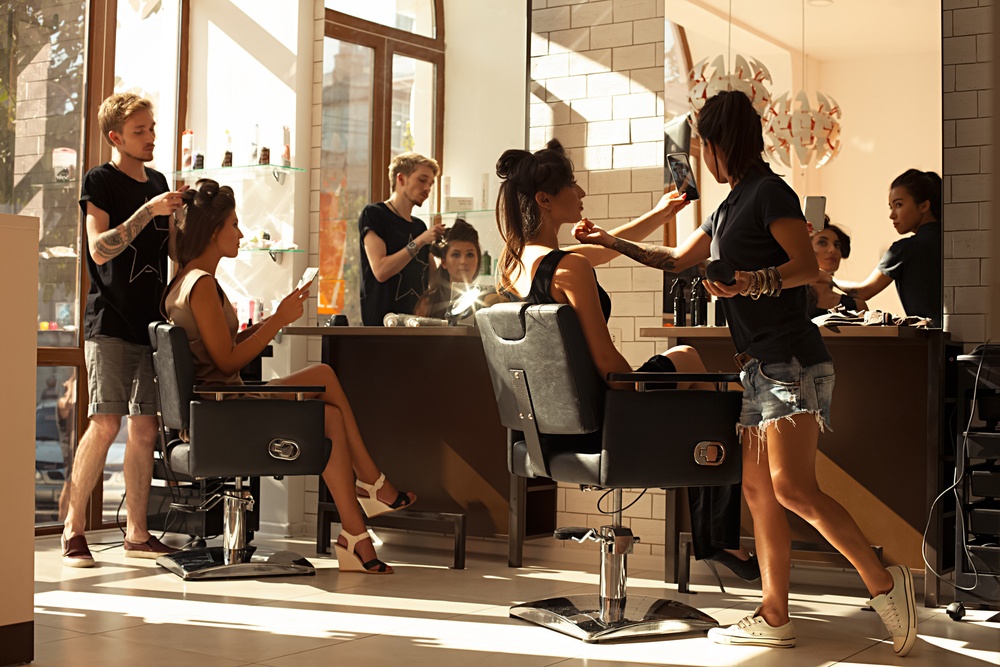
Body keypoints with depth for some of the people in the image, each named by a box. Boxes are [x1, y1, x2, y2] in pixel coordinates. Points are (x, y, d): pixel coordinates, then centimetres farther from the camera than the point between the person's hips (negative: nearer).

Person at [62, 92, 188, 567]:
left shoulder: (157, 182, 17)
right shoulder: (100, 181, -3)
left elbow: (173, 248, 23)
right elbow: (100, 249, -15)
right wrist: (150, 211, -21)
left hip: (152, 322, 6)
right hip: (111, 322, -6)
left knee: (145, 427, 4)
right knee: (106, 423, -13)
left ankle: (137, 533, 10)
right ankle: (73, 529, -3)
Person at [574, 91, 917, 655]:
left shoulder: (769, 191, -5)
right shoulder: (729, 208, 22)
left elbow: (809, 266, -15)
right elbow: (676, 260, 34)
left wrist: (750, 282, -30)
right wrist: (615, 243, 31)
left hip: (791, 361, -9)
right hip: (759, 366, 9)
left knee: (793, 488, -17)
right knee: (759, 492, 5)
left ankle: (883, 581, -6)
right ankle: (775, 617, 9)